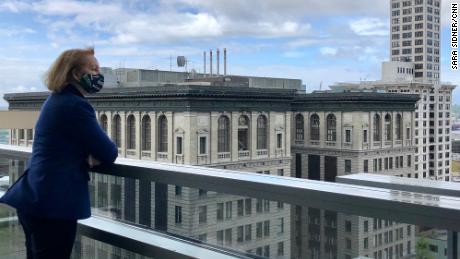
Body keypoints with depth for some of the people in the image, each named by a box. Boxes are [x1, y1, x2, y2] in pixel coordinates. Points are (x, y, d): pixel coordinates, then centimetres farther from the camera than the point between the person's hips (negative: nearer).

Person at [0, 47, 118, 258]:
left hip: (34, 198, 10)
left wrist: (90, 157, -1)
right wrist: (97, 156, 7)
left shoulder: (56, 100, 14)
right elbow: (109, 154, -16)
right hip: (54, 203, -10)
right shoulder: (76, 105, -17)